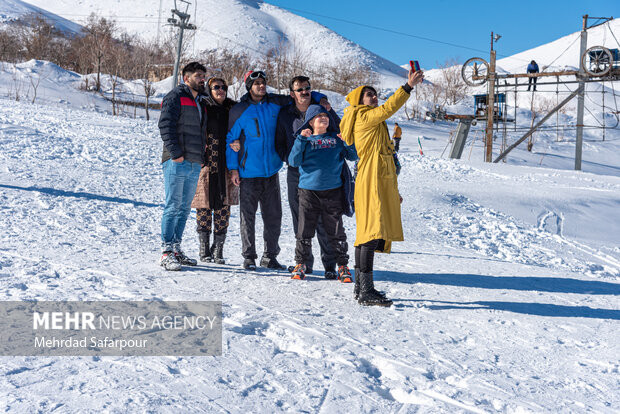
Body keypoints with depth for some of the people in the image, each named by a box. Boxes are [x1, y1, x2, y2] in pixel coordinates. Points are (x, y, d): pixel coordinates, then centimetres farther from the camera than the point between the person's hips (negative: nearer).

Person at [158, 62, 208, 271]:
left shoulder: (200, 102, 23)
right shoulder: (175, 97, -3)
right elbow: (166, 126, -12)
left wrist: (202, 157, 15)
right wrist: (176, 153, -18)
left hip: (194, 164, 8)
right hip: (177, 162, -8)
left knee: (184, 208, 9)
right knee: (173, 206, -9)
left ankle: (176, 249, 16)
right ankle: (166, 253, -6)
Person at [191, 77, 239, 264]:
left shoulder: (233, 109, 13)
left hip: (226, 165, 3)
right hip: (206, 163, -3)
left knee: (223, 206, 2)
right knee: (204, 204, 0)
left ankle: (218, 249, 10)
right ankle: (204, 249, 10)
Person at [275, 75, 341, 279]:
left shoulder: (322, 109, 6)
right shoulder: (285, 114, 8)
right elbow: (279, 143, 13)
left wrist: (328, 111, -11)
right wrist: (291, 158, -3)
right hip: (296, 173, 2)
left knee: (325, 220, -5)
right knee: (300, 221, 6)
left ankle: (330, 264, 3)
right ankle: (304, 262, 18)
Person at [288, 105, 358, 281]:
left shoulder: (336, 139, 12)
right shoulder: (305, 139, 7)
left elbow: (353, 157, 10)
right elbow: (293, 161, -5)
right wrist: (301, 140, -14)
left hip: (333, 190, 1)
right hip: (309, 191, -1)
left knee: (336, 231, 3)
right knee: (305, 230, 3)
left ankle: (343, 266, 11)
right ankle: (300, 264, 17)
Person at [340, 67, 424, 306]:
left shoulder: (375, 123, 25)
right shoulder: (363, 118, -3)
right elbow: (388, 108, -21)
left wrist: (392, 190, 25)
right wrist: (408, 86, -21)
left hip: (381, 184, 10)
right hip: (371, 184, -10)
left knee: (368, 235, 10)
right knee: (373, 234, -15)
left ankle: (360, 287, 14)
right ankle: (366, 291, -16)